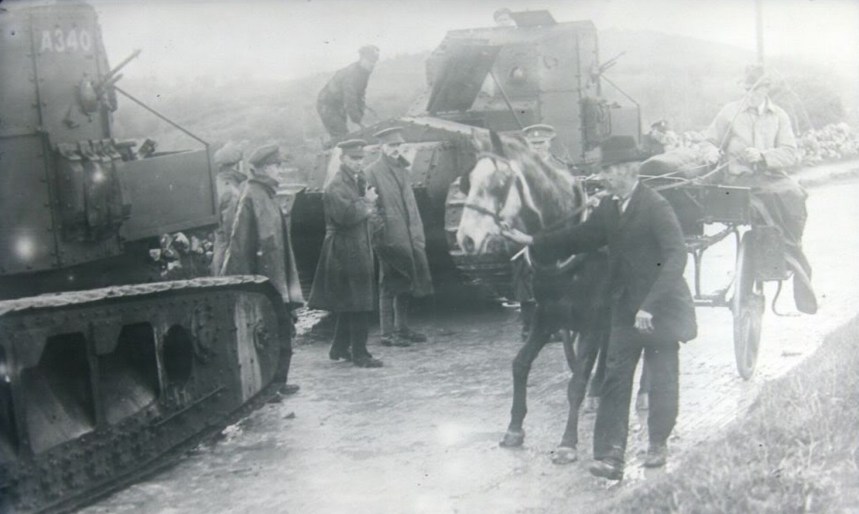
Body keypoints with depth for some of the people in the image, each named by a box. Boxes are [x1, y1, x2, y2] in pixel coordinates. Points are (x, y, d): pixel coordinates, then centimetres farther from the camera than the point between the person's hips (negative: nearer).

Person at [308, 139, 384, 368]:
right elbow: (346, 215, -25)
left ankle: (339, 349, 25)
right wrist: (366, 203, -12)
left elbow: (364, 212, 18)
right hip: (345, 250, -10)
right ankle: (359, 354, -4)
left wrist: (367, 208, -5)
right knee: (358, 304, -9)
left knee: (348, 304, 16)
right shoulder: (336, 186, -14)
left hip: (358, 249, 10)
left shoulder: (359, 181, 14)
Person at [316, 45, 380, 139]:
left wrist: (361, 116, 1)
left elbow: (359, 96, 9)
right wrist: (359, 122, -28)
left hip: (339, 106, 10)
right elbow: (349, 103, -32)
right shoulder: (351, 75, -30)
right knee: (341, 136, -15)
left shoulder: (364, 72, 1)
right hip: (327, 106, -10)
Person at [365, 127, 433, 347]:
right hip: (389, 238, -7)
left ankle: (402, 329, 22)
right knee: (389, 286, -3)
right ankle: (387, 333, 3)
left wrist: (417, 234, 12)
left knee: (405, 285, 12)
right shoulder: (373, 172, -8)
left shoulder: (402, 169, 15)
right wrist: (379, 233, -16)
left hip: (407, 237, 7)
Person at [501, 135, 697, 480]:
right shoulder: (609, 207, 4)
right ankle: (610, 456, -1)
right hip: (626, 309, 6)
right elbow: (584, 236, 13)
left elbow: (676, 257, -25)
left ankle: (658, 443, 32)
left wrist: (650, 305, -31)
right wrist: (533, 241, 7)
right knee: (614, 379, -1)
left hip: (661, 309, -6)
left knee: (662, 381, 9)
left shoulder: (656, 207, -19)